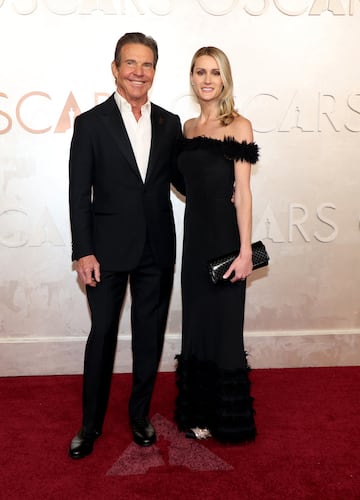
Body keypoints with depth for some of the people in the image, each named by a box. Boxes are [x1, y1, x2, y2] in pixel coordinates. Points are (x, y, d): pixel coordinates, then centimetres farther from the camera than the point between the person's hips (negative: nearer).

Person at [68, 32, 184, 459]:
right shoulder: (91, 123, -3)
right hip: (108, 248, -3)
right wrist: (83, 252, -11)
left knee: (149, 337, 13)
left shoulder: (169, 123, 6)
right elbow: (79, 194, -5)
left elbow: (180, 179, 11)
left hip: (157, 250, 3)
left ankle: (140, 414, 33)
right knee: (102, 336, 8)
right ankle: (91, 423, 26)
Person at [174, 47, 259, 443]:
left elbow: (242, 191, -11)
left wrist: (245, 250, -15)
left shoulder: (238, 126, -7)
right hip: (195, 235, 6)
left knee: (223, 325, 4)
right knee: (196, 323, 13)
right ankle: (199, 411, 30)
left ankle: (226, 418, 24)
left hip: (225, 237, -6)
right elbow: (191, 182, 13)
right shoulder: (187, 128, 11)